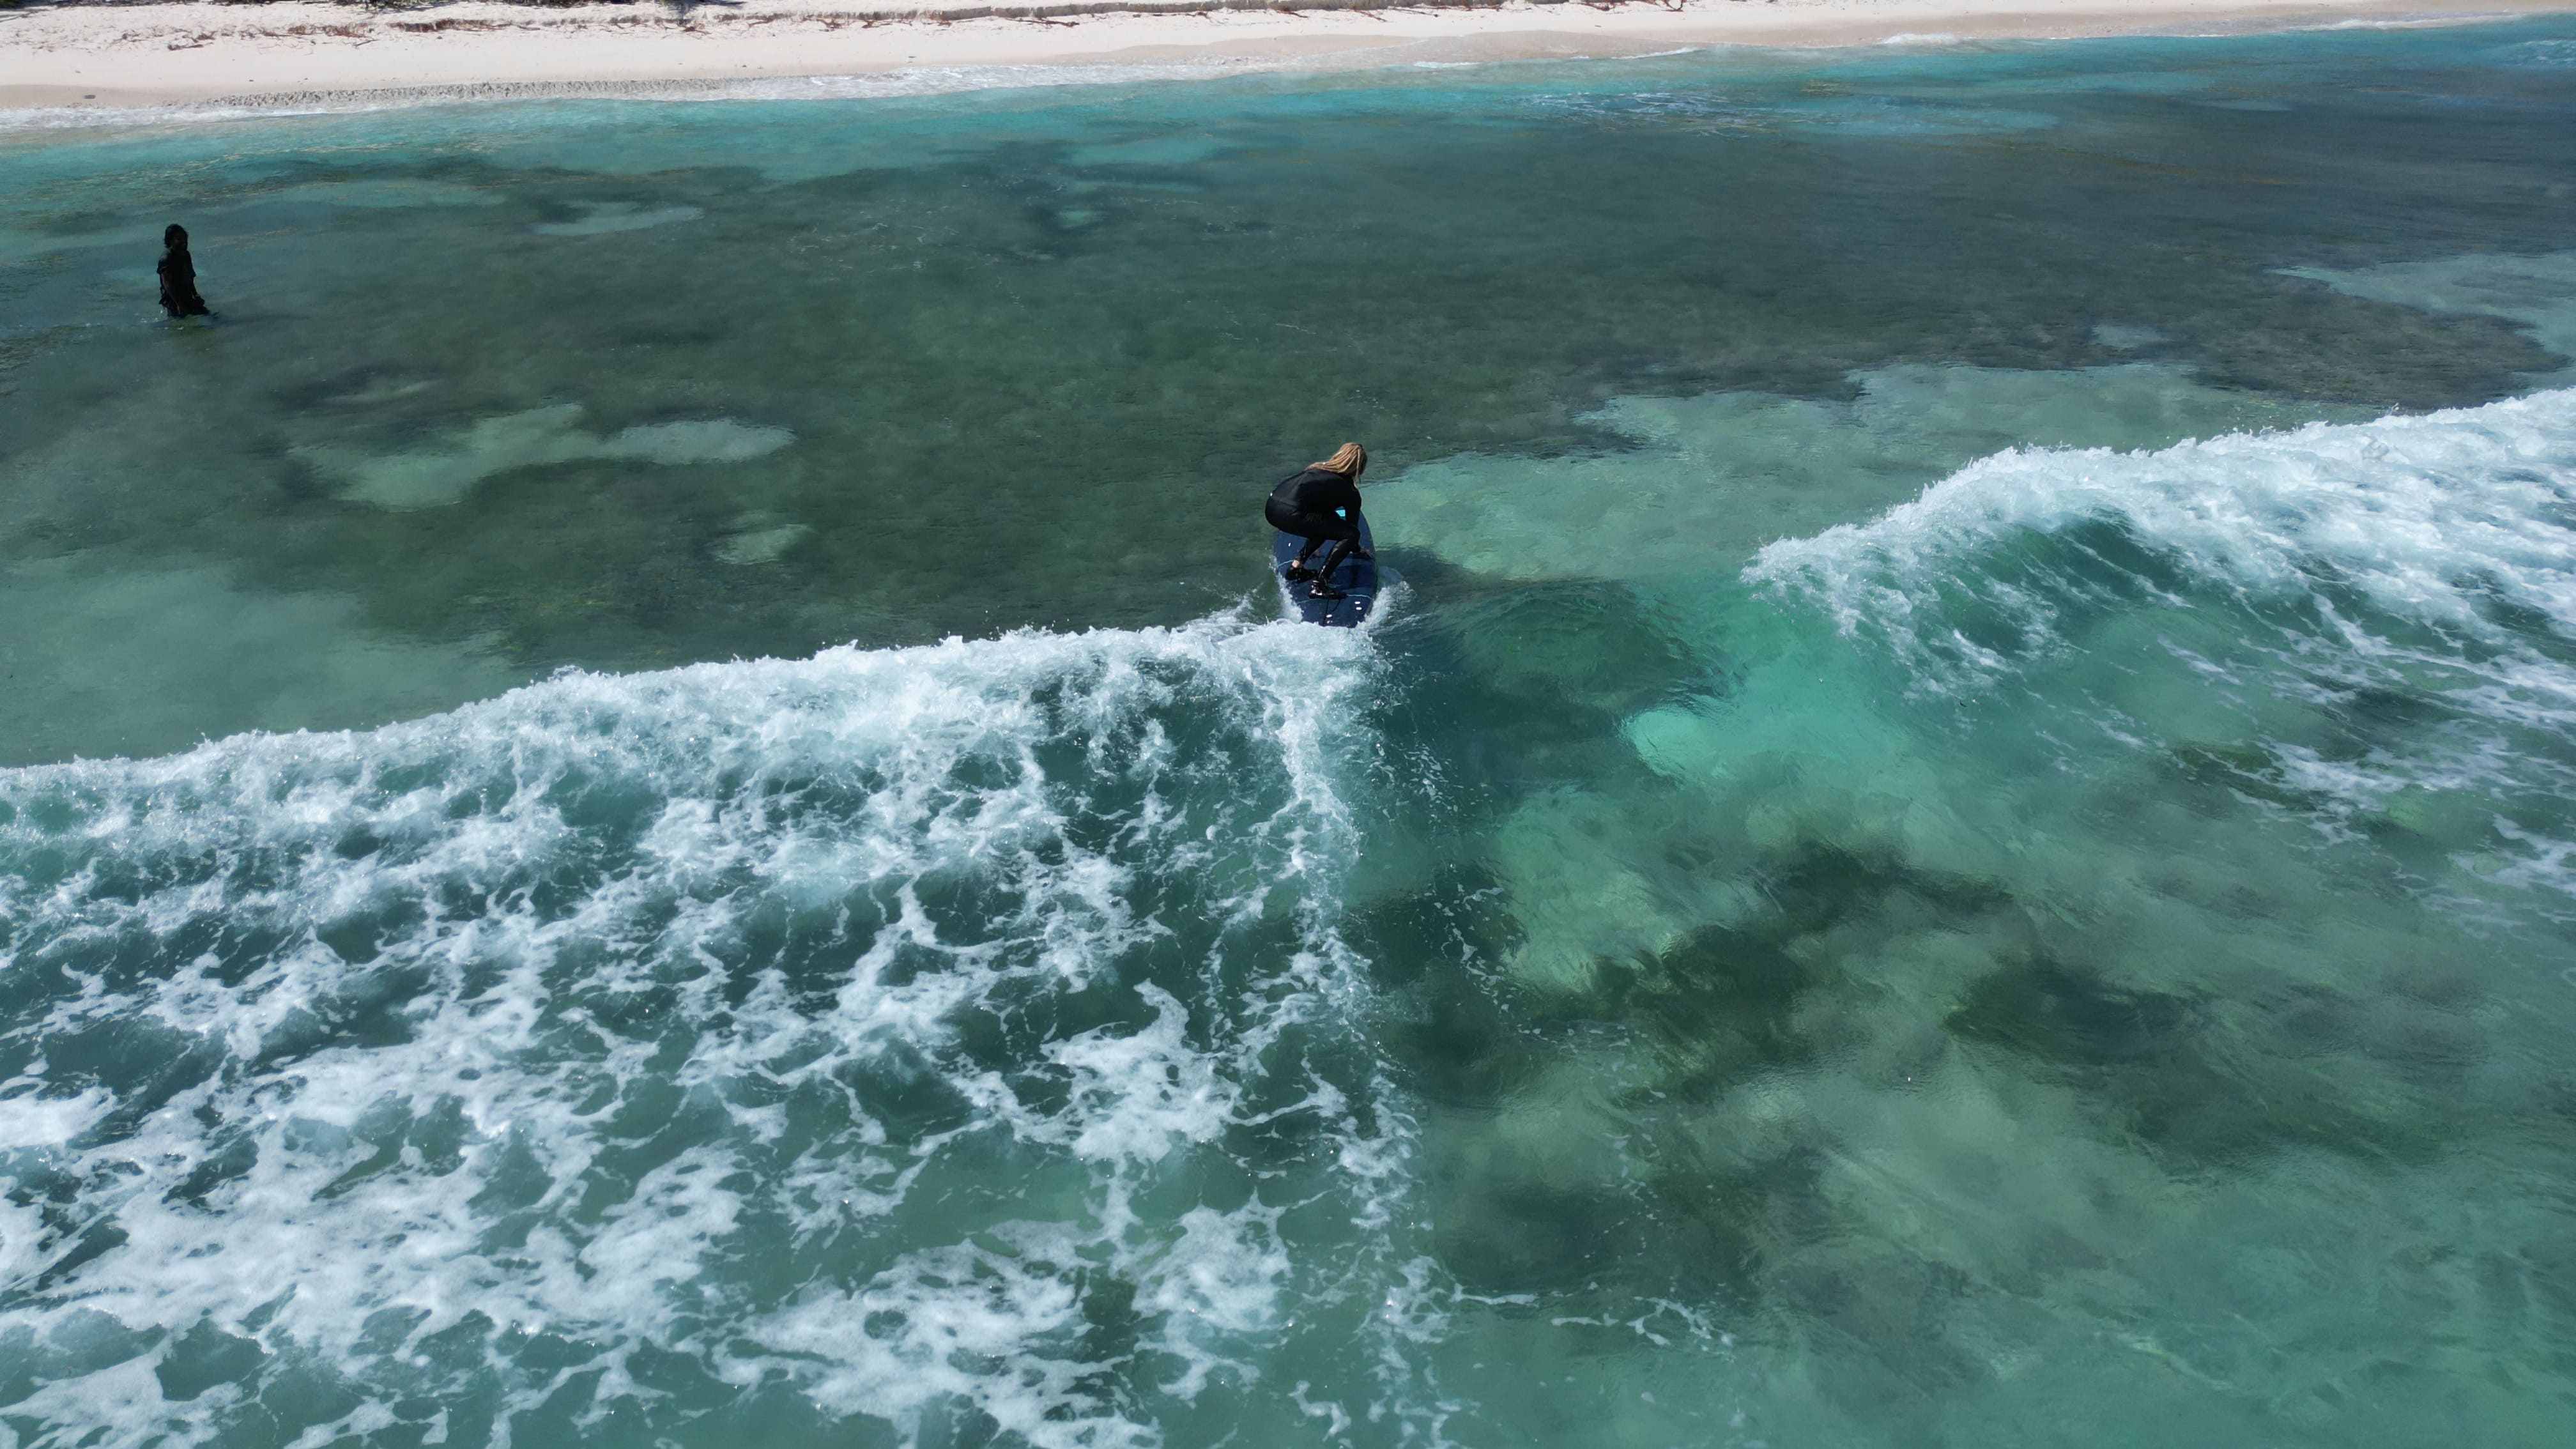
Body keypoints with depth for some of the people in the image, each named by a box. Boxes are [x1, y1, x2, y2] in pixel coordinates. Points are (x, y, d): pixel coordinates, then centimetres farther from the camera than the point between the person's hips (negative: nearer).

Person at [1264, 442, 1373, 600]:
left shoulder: (1318, 469, 29)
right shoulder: (1350, 492, 10)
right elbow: (1352, 528, 20)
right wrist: (1357, 551, 42)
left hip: (1271, 507, 8)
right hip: (1291, 514, -8)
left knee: (1327, 522, 28)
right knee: (1351, 534, 2)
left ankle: (1296, 568, 22)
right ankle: (1319, 585, -7)